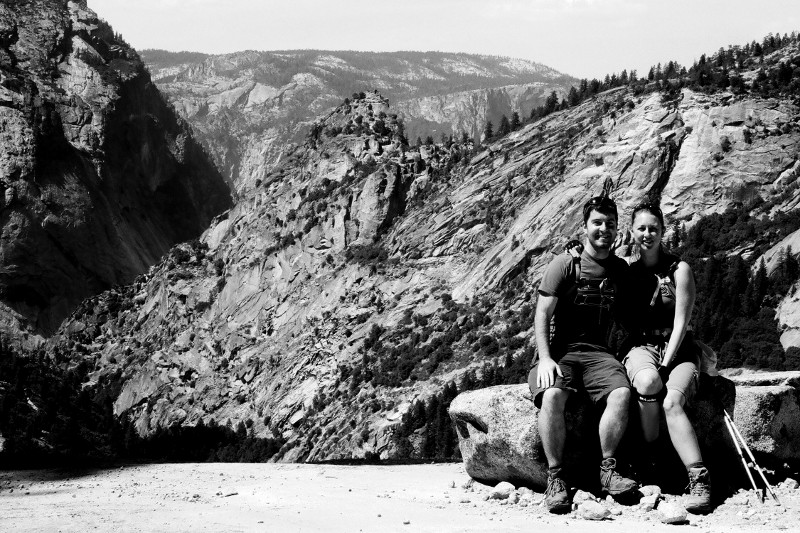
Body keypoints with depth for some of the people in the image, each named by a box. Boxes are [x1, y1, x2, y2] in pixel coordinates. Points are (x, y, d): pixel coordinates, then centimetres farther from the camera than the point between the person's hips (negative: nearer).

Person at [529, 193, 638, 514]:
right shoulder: (565, 265, 1)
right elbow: (542, 314, -4)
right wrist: (545, 358, -16)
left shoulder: (621, 270, 14)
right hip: (562, 351, -3)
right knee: (552, 396, -34)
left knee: (622, 393, -29)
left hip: (599, 352, 3)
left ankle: (607, 470, -19)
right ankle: (555, 478, -25)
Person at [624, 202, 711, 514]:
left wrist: (666, 362, -17)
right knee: (648, 381, -37)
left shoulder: (679, 269, 1)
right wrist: (654, 367, -2)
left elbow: (680, 322, -6)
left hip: (678, 349, -2)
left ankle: (698, 480, -39)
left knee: (672, 402, -32)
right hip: (642, 347, 2)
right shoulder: (628, 272, 11)